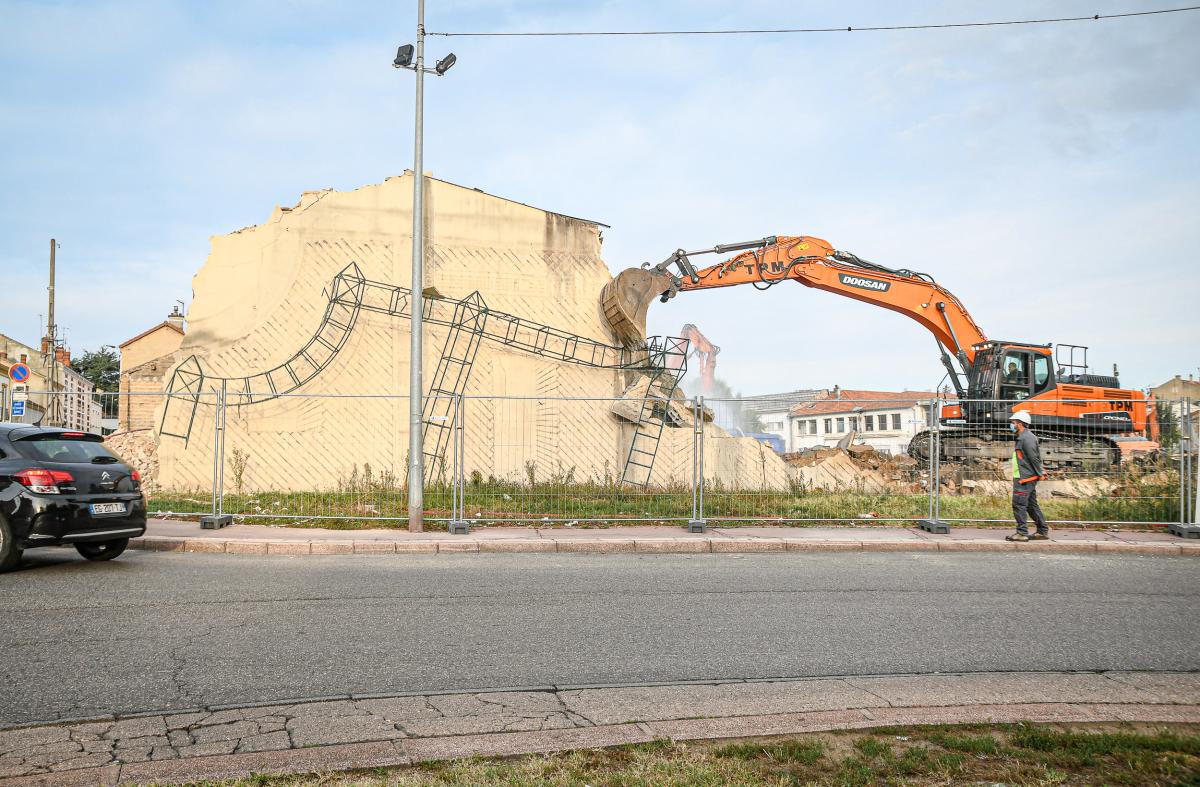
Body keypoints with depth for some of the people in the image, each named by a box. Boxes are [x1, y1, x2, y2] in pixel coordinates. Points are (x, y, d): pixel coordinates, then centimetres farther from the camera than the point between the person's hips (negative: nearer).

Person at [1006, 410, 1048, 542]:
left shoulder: (1026, 438, -16)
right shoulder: (1023, 437, 17)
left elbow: (1034, 457, -18)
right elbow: (1037, 456, 20)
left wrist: (1039, 473, -12)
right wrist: (1039, 472, 17)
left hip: (1024, 478, -11)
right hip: (1026, 478, 11)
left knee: (1019, 504, -9)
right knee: (1032, 505, 15)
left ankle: (1022, 533, -7)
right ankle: (1043, 531, 20)